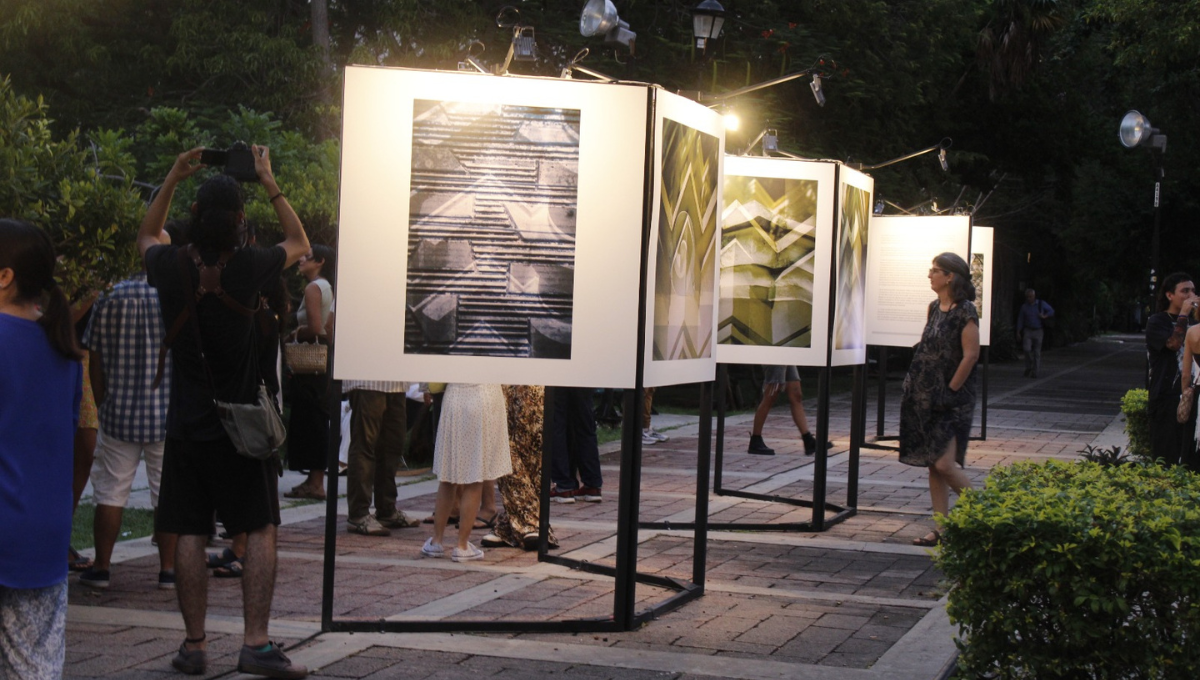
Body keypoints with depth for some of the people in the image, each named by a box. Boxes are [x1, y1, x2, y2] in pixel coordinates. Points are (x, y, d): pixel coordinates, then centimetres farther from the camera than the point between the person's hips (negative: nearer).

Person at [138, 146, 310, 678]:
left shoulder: (171, 266, -5)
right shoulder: (247, 268, -13)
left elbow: (146, 236, 22)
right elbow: (300, 244, 9)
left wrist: (173, 178, 17)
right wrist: (269, 183, 10)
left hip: (185, 426, 3)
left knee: (190, 534, 6)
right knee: (260, 531, 3)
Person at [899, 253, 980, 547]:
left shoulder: (965, 311, -12)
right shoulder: (935, 308, 11)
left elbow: (971, 355, -16)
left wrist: (950, 390, -14)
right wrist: (916, 385, 12)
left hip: (953, 399, -8)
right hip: (927, 397, 8)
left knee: (945, 463, -13)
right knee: (933, 465, 7)